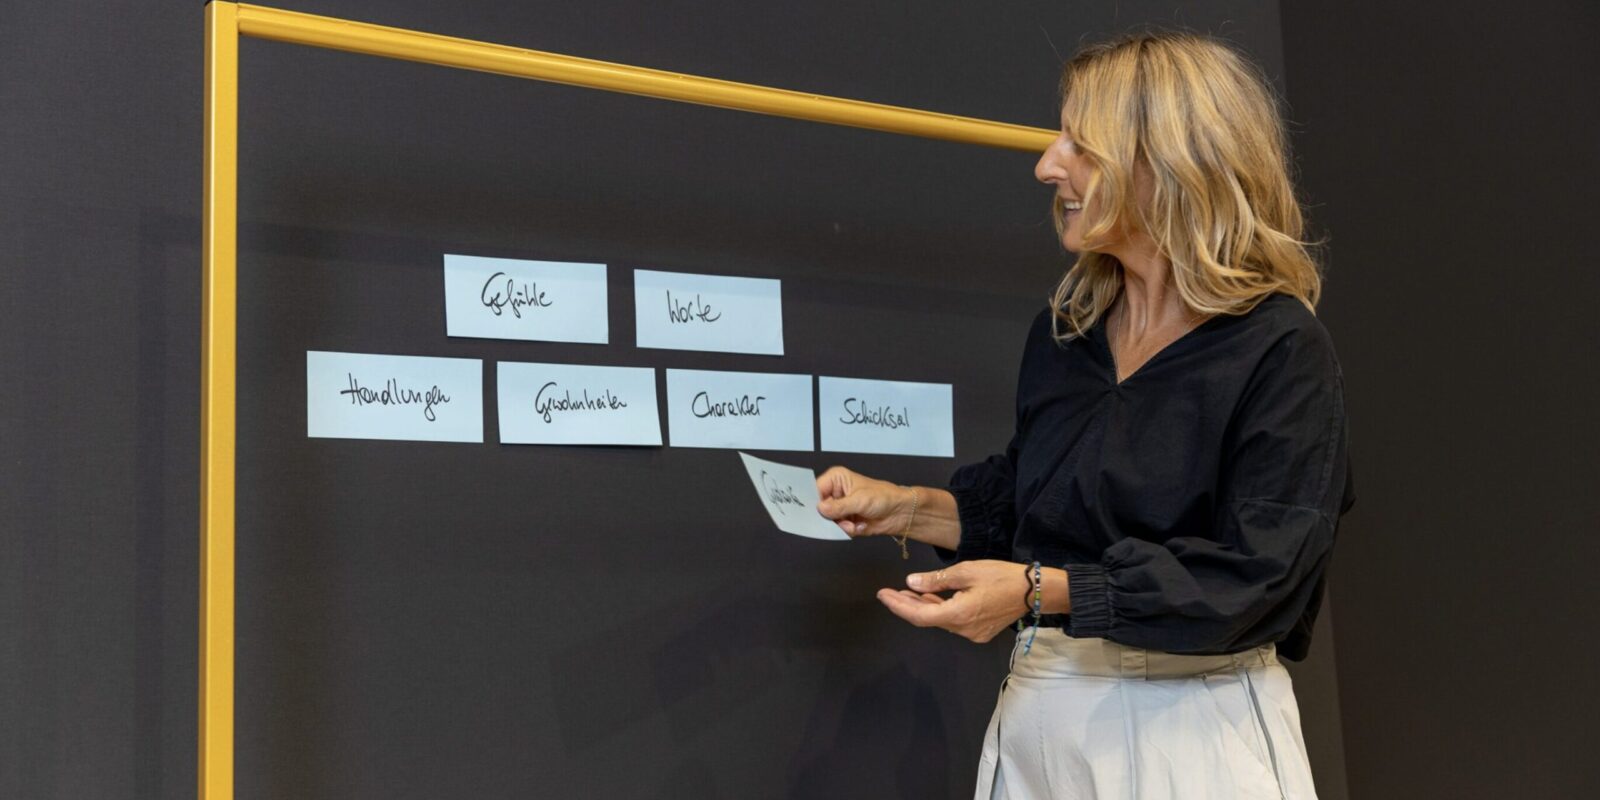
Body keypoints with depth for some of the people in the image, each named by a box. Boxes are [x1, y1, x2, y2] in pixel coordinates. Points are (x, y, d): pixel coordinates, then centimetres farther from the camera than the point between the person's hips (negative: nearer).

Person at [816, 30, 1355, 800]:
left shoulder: (1279, 351, -14)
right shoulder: (1062, 332, 6)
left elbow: (1257, 574, -19)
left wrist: (1042, 591, -24)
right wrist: (909, 507, 4)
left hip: (1191, 726, -5)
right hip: (1038, 711, 6)